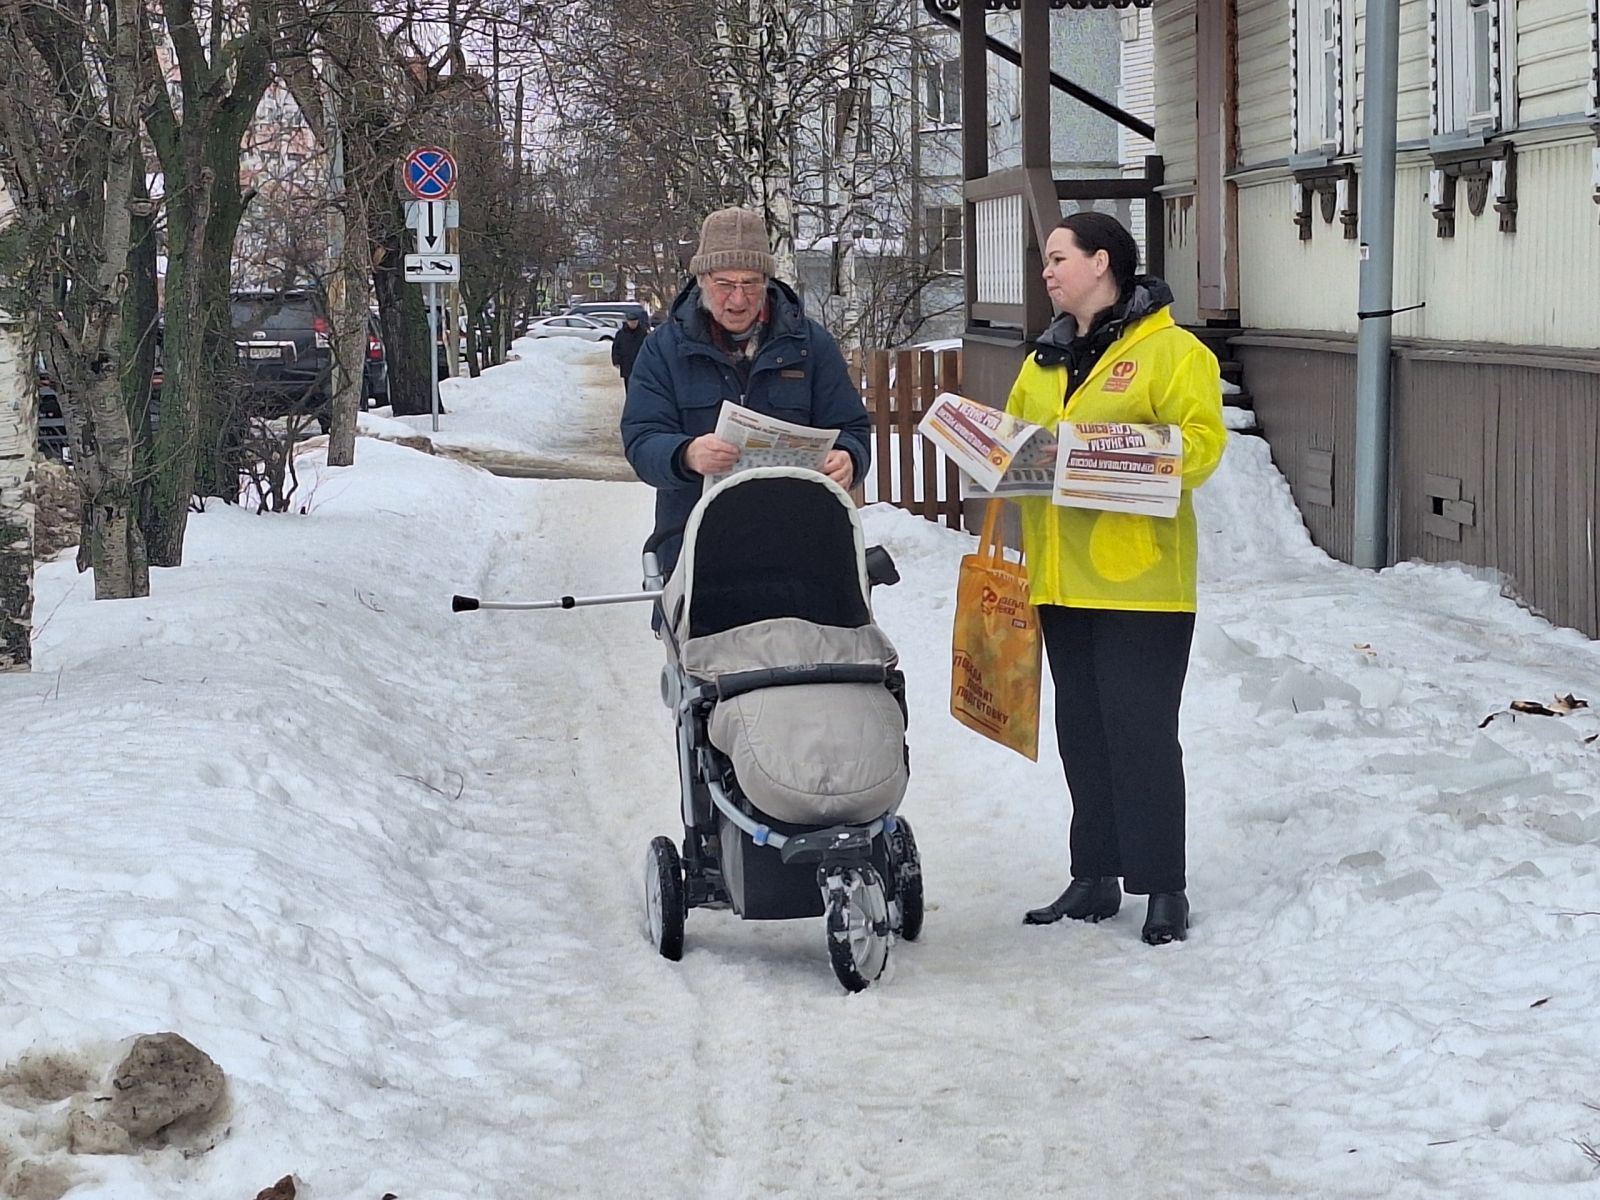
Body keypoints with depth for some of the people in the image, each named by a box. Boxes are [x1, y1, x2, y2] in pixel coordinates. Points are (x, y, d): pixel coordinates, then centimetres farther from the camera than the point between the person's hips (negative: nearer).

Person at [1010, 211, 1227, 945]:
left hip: (1139, 578, -7)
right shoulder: (1043, 363, 17)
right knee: (1081, 731, 12)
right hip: (1061, 578, 7)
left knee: (1141, 730, -5)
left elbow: (1200, 441, -14)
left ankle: (1163, 887, 3)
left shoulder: (1170, 351, -6)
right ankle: (1094, 878, 20)